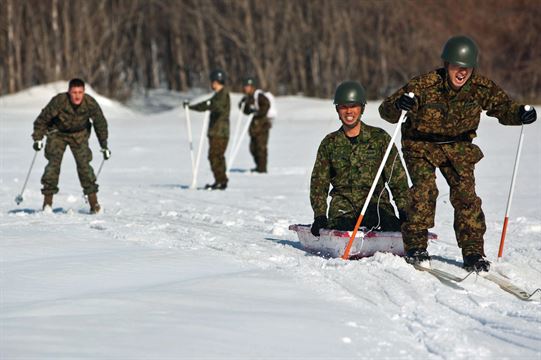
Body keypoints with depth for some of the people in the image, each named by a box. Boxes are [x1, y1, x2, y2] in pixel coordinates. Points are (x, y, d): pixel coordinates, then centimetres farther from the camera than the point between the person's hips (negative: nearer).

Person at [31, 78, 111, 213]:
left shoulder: (90, 103, -24)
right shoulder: (59, 101, -30)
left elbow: (100, 122, -6)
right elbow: (42, 119, -16)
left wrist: (104, 145, -1)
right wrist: (38, 139, -22)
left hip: (79, 134, 1)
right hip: (58, 133, -1)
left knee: (84, 164, -11)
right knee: (54, 163, -14)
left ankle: (93, 202, -5)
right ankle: (47, 201, -7)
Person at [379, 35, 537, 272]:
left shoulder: (481, 87, -14)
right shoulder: (424, 85, -24)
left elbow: (502, 106, -4)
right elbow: (386, 111, -23)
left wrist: (519, 114, -27)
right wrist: (398, 105, -47)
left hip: (458, 147, 3)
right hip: (421, 145, -2)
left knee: (466, 194, -10)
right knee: (425, 188, -22)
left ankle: (473, 253, -2)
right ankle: (415, 245, -8)